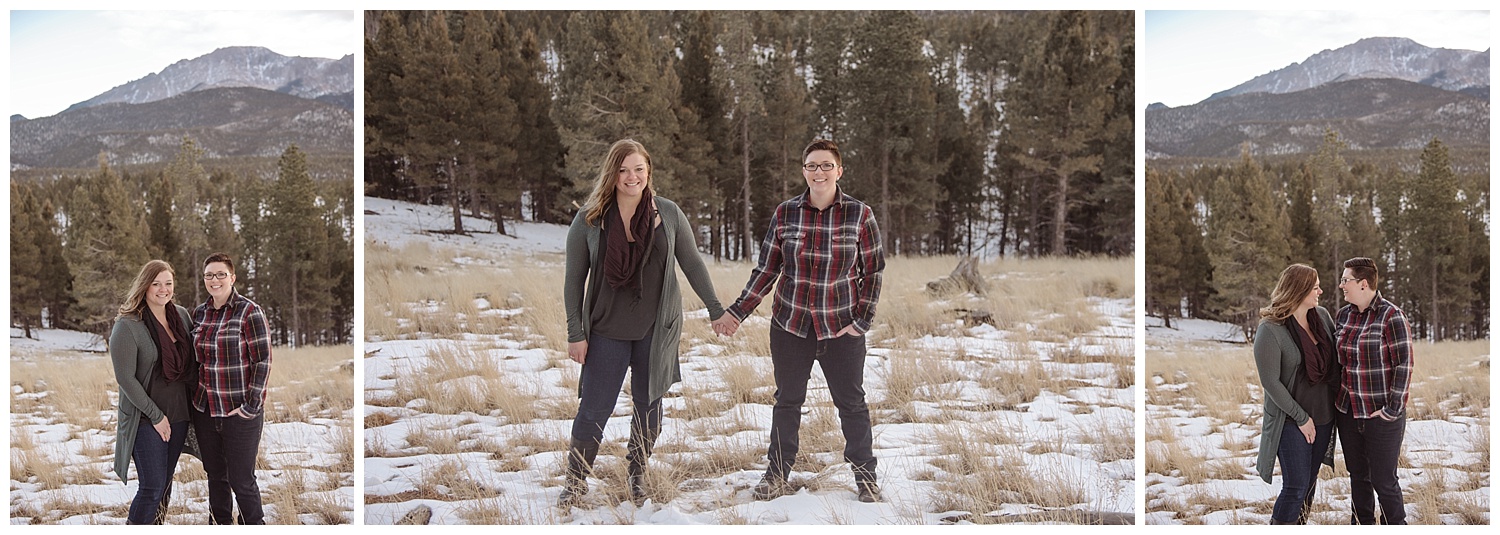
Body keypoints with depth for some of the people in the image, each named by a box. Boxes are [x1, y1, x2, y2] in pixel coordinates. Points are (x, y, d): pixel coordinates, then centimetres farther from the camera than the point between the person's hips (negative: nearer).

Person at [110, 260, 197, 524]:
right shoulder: (128, 326, -13)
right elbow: (125, 378, -15)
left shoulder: (181, 315, 5)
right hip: (145, 420, -6)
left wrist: (192, 404, 7)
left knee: (165, 483, 12)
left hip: (178, 415, 6)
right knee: (152, 487, -8)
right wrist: (156, 415, -14)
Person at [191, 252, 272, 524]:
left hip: (240, 412, -6)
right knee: (215, 475, 15)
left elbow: (263, 361, -12)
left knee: (241, 480, -1)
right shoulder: (199, 313, 9)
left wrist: (252, 406, -15)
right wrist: (197, 396, 13)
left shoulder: (249, 311, -10)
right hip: (205, 410, 6)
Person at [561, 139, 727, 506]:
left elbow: (692, 265, 7)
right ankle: (576, 482, 18)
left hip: (656, 330, 1)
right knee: (593, 408, 0)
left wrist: (716, 309, 8)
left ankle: (638, 475, 30)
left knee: (648, 405, 10)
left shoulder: (669, 214, -2)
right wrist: (576, 333, -4)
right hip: (607, 331, -1)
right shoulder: (589, 220, -4)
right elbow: (574, 279, -1)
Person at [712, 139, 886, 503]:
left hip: (841, 329, -1)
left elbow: (872, 271, 1)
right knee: (787, 401, 10)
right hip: (790, 326, 2)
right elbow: (766, 269, 5)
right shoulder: (785, 214, 0)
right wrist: (736, 313, 2)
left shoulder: (859, 214, -4)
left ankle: (865, 476, 20)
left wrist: (862, 321, -6)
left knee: (851, 403, 5)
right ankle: (777, 475, 23)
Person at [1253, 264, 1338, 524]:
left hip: (1323, 416, 6)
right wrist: (1301, 417, -14)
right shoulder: (1270, 330, -17)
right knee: (1296, 487, -7)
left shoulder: (1322, 316, 2)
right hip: (1291, 421, -6)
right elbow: (1270, 382, -16)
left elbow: (1337, 356, 14)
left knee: (1310, 482, 13)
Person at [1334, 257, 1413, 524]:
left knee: (1383, 481, 1)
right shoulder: (1344, 314, 6)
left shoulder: (1391, 316, -14)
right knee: (1357, 475, 16)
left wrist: (1393, 409, -16)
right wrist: (1338, 400, 14)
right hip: (1348, 411, 6)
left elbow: (1404, 365, -14)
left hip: (1381, 415, -6)